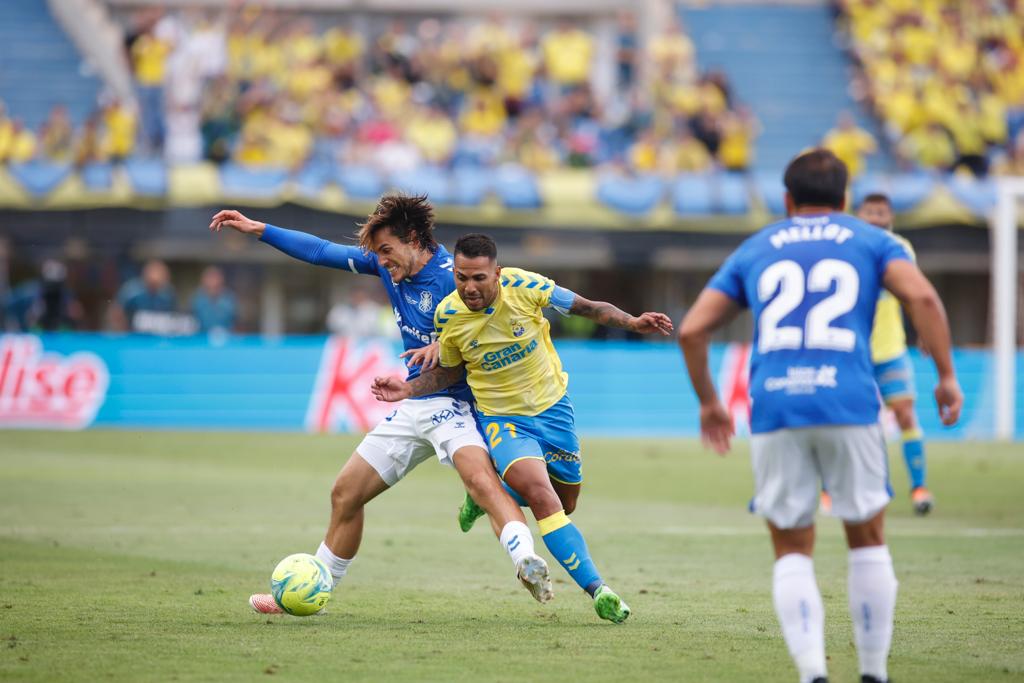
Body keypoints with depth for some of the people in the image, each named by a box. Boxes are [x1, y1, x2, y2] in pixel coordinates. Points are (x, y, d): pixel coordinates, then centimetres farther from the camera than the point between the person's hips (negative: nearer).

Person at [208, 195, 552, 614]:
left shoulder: (453, 278, -16)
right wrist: (257, 230, 15)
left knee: (478, 475, -37)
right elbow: (322, 252, 15)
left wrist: (445, 347, -29)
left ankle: (527, 563, -56)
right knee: (345, 494, 13)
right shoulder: (386, 266, 6)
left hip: (452, 403, -9)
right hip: (412, 406, 9)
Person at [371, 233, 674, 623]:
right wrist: (409, 389, -11)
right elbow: (449, 371, 5)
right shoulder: (448, 315, -14)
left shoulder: (524, 287, -20)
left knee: (565, 503, 16)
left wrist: (632, 323, -23)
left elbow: (587, 308, -9)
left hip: (551, 406, 2)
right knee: (543, 499, -24)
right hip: (502, 418, -2)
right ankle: (597, 590, -23)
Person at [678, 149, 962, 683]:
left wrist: (708, 401, 27)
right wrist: (947, 374, -1)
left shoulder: (753, 251, 22)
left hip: (773, 409, 1)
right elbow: (921, 297, -4)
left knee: (792, 552, 8)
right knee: (867, 540, 14)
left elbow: (692, 329, 16)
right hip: (848, 405, -1)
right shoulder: (871, 242, 16)